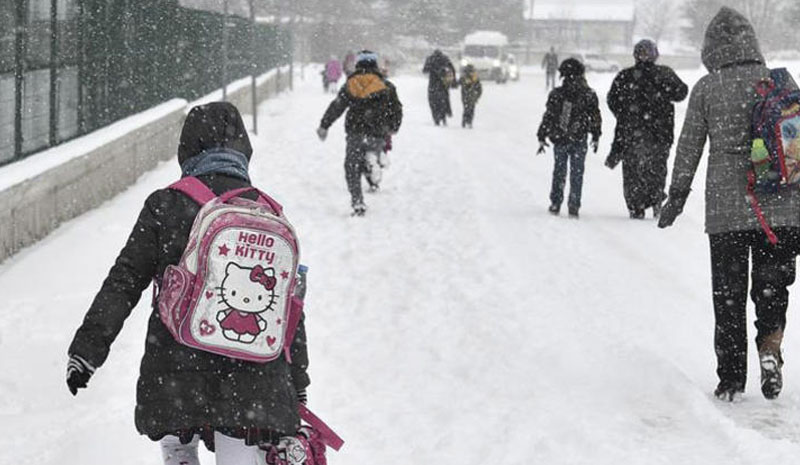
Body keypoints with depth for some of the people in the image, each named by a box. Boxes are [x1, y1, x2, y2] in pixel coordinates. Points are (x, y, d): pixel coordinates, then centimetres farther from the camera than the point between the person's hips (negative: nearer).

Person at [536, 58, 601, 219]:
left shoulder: (556, 94, -7)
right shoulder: (589, 95, -4)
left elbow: (548, 117, -5)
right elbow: (595, 118, 3)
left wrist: (542, 138, 3)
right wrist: (596, 137, 15)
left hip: (559, 140, 0)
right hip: (579, 141, 0)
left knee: (559, 172, 14)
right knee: (576, 174, 7)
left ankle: (555, 204, 16)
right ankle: (574, 207, 3)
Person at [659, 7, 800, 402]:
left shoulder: (706, 89, -2)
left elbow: (689, 148, 2)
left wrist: (676, 196, 12)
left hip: (725, 208, -1)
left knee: (728, 294, 8)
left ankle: (731, 380, 10)